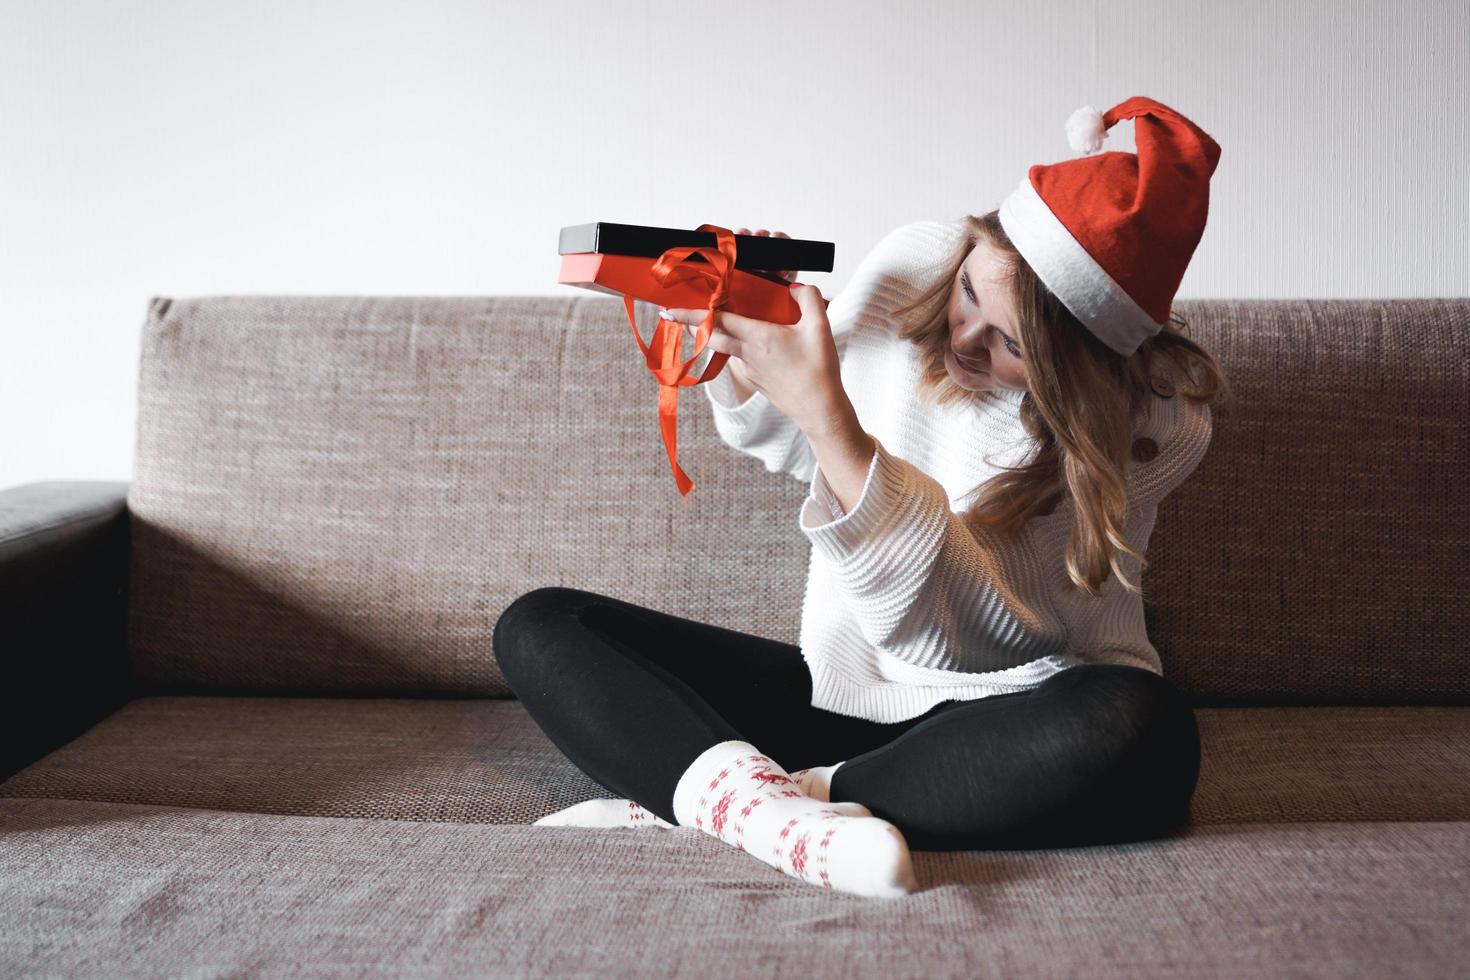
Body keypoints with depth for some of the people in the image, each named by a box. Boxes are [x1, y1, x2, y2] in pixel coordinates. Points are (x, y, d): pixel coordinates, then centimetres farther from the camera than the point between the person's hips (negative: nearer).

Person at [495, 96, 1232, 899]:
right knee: (538, 627, -7)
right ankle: (760, 800, -37)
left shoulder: (1155, 420, -17)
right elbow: (790, 443, 15)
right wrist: (740, 356, -8)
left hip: (1013, 718, -4)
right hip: (839, 687, 4)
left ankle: (697, 793, -33)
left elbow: (961, 621, -26)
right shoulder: (913, 263, -5)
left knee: (1143, 734, -40)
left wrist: (827, 415, -33)